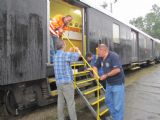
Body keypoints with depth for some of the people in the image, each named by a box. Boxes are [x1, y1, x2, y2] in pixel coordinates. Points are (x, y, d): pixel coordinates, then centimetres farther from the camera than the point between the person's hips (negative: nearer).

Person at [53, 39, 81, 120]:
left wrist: (69, 52, 41)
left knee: (60, 102, 12)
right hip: (67, 82, -8)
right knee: (70, 103, -1)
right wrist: (77, 49, 19)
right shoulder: (65, 54, -15)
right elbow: (78, 55, -4)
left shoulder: (55, 56, 10)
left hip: (59, 83, 8)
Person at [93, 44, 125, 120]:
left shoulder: (113, 56, -22)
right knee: (108, 101, 19)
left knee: (117, 104, -1)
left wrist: (106, 75, -22)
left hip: (117, 83, -9)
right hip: (109, 83, 9)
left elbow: (117, 70, -29)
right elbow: (95, 66, 15)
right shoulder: (101, 58, 2)